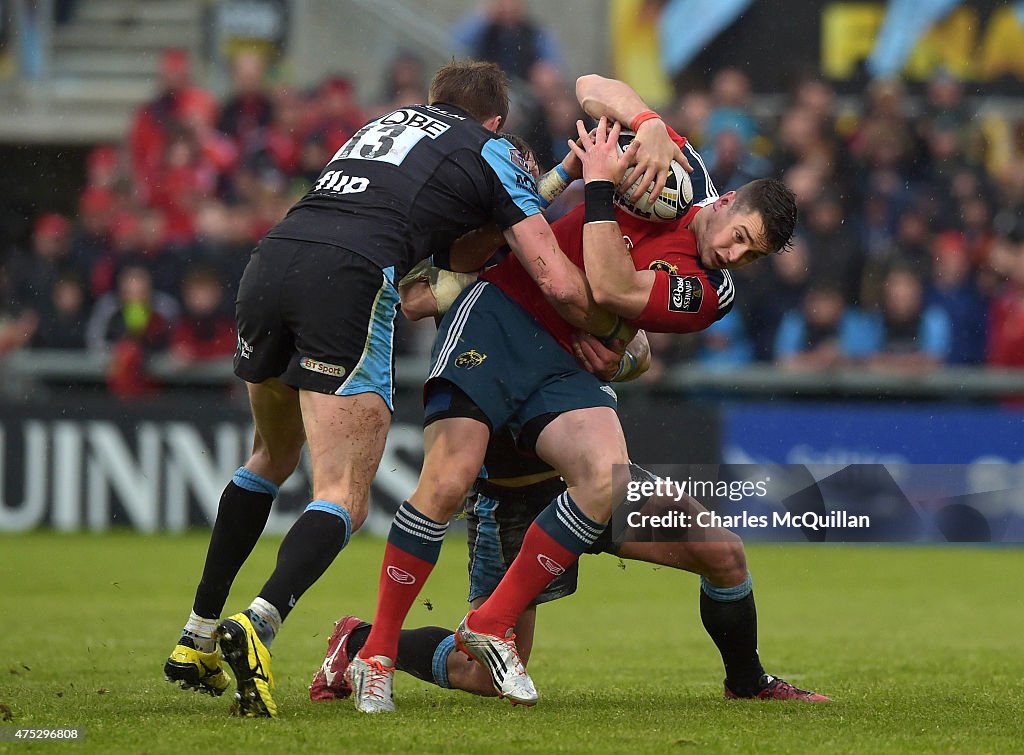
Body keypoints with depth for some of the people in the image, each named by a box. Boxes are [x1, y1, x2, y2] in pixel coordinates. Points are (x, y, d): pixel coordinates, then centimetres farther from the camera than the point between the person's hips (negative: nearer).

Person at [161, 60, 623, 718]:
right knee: (344, 499, -6)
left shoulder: (385, 123, 34)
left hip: (269, 262, 6)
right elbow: (561, 285, 11)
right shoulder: (493, 153, 17)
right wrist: (615, 337, 27)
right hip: (350, 279, -6)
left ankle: (197, 639, 29)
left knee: (274, 456, 29)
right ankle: (258, 626, -32)